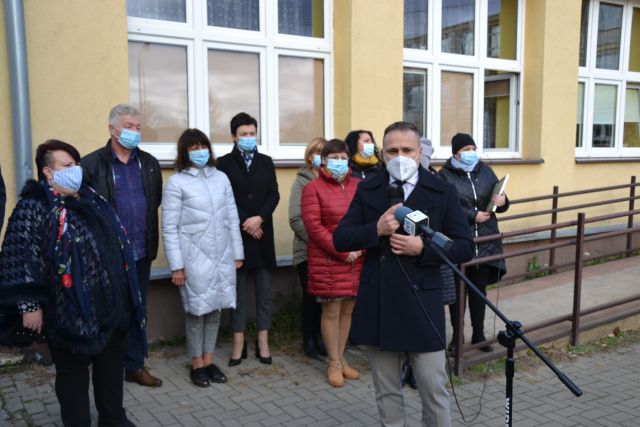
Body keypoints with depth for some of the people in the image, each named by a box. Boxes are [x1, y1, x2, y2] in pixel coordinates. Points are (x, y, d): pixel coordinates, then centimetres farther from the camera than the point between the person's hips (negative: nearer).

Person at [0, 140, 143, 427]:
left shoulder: (90, 198, 11)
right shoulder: (34, 206, -11)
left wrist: (124, 295, 20)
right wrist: (29, 304, -21)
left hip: (110, 304, 7)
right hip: (71, 311, -7)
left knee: (112, 366, 19)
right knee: (73, 373, 10)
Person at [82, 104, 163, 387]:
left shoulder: (149, 163, 8)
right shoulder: (92, 164, -7)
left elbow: (156, 200, 8)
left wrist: (147, 234, 2)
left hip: (141, 250, 5)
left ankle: (136, 365, 25)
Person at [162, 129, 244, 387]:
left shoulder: (221, 178, 7)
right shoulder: (176, 183, -5)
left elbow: (232, 218, 10)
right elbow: (169, 228, -7)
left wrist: (237, 254, 9)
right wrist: (176, 266, -9)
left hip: (222, 256, 4)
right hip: (195, 257, -4)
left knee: (215, 309, 11)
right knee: (197, 310, 5)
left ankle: (209, 360, 25)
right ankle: (197, 364, 21)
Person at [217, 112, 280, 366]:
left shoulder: (266, 162, 11)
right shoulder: (224, 163, 2)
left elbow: (274, 195, 2)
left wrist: (259, 218, -13)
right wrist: (245, 224, -13)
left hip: (263, 234, 3)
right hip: (237, 234, -2)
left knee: (264, 291, 5)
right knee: (238, 291, 4)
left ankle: (263, 343, 15)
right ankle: (239, 344, 13)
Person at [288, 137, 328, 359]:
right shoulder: (302, 182, 1)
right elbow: (296, 219, -7)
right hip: (308, 251, -2)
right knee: (311, 296, 4)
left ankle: (320, 337, 21)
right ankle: (309, 339, 19)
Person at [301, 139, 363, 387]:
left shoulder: (358, 186, 9)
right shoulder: (313, 188, -4)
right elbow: (312, 225, -10)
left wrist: (361, 246, -6)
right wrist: (341, 251, -14)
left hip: (357, 260, 4)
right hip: (328, 261, -4)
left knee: (348, 310, 11)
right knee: (331, 311, 3)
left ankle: (340, 358, 26)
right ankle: (334, 363, 17)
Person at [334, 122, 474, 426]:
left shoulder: (443, 192, -2)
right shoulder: (367, 190, 5)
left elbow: (465, 247, -3)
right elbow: (340, 239, 0)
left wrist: (423, 248, -18)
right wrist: (376, 230, -17)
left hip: (421, 307, -2)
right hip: (376, 307, 3)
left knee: (434, 392, 6)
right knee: (386, 392, 16)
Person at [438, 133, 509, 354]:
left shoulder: (485, 171, 8)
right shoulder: (444, 176, -7)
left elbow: (499, 203, 12)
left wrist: (502, 202, -10)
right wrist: (473, 215, -19)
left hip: (485, 241, 4)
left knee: (479, 287, 13)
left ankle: (478, 334, 26)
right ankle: (457, 336, 20)